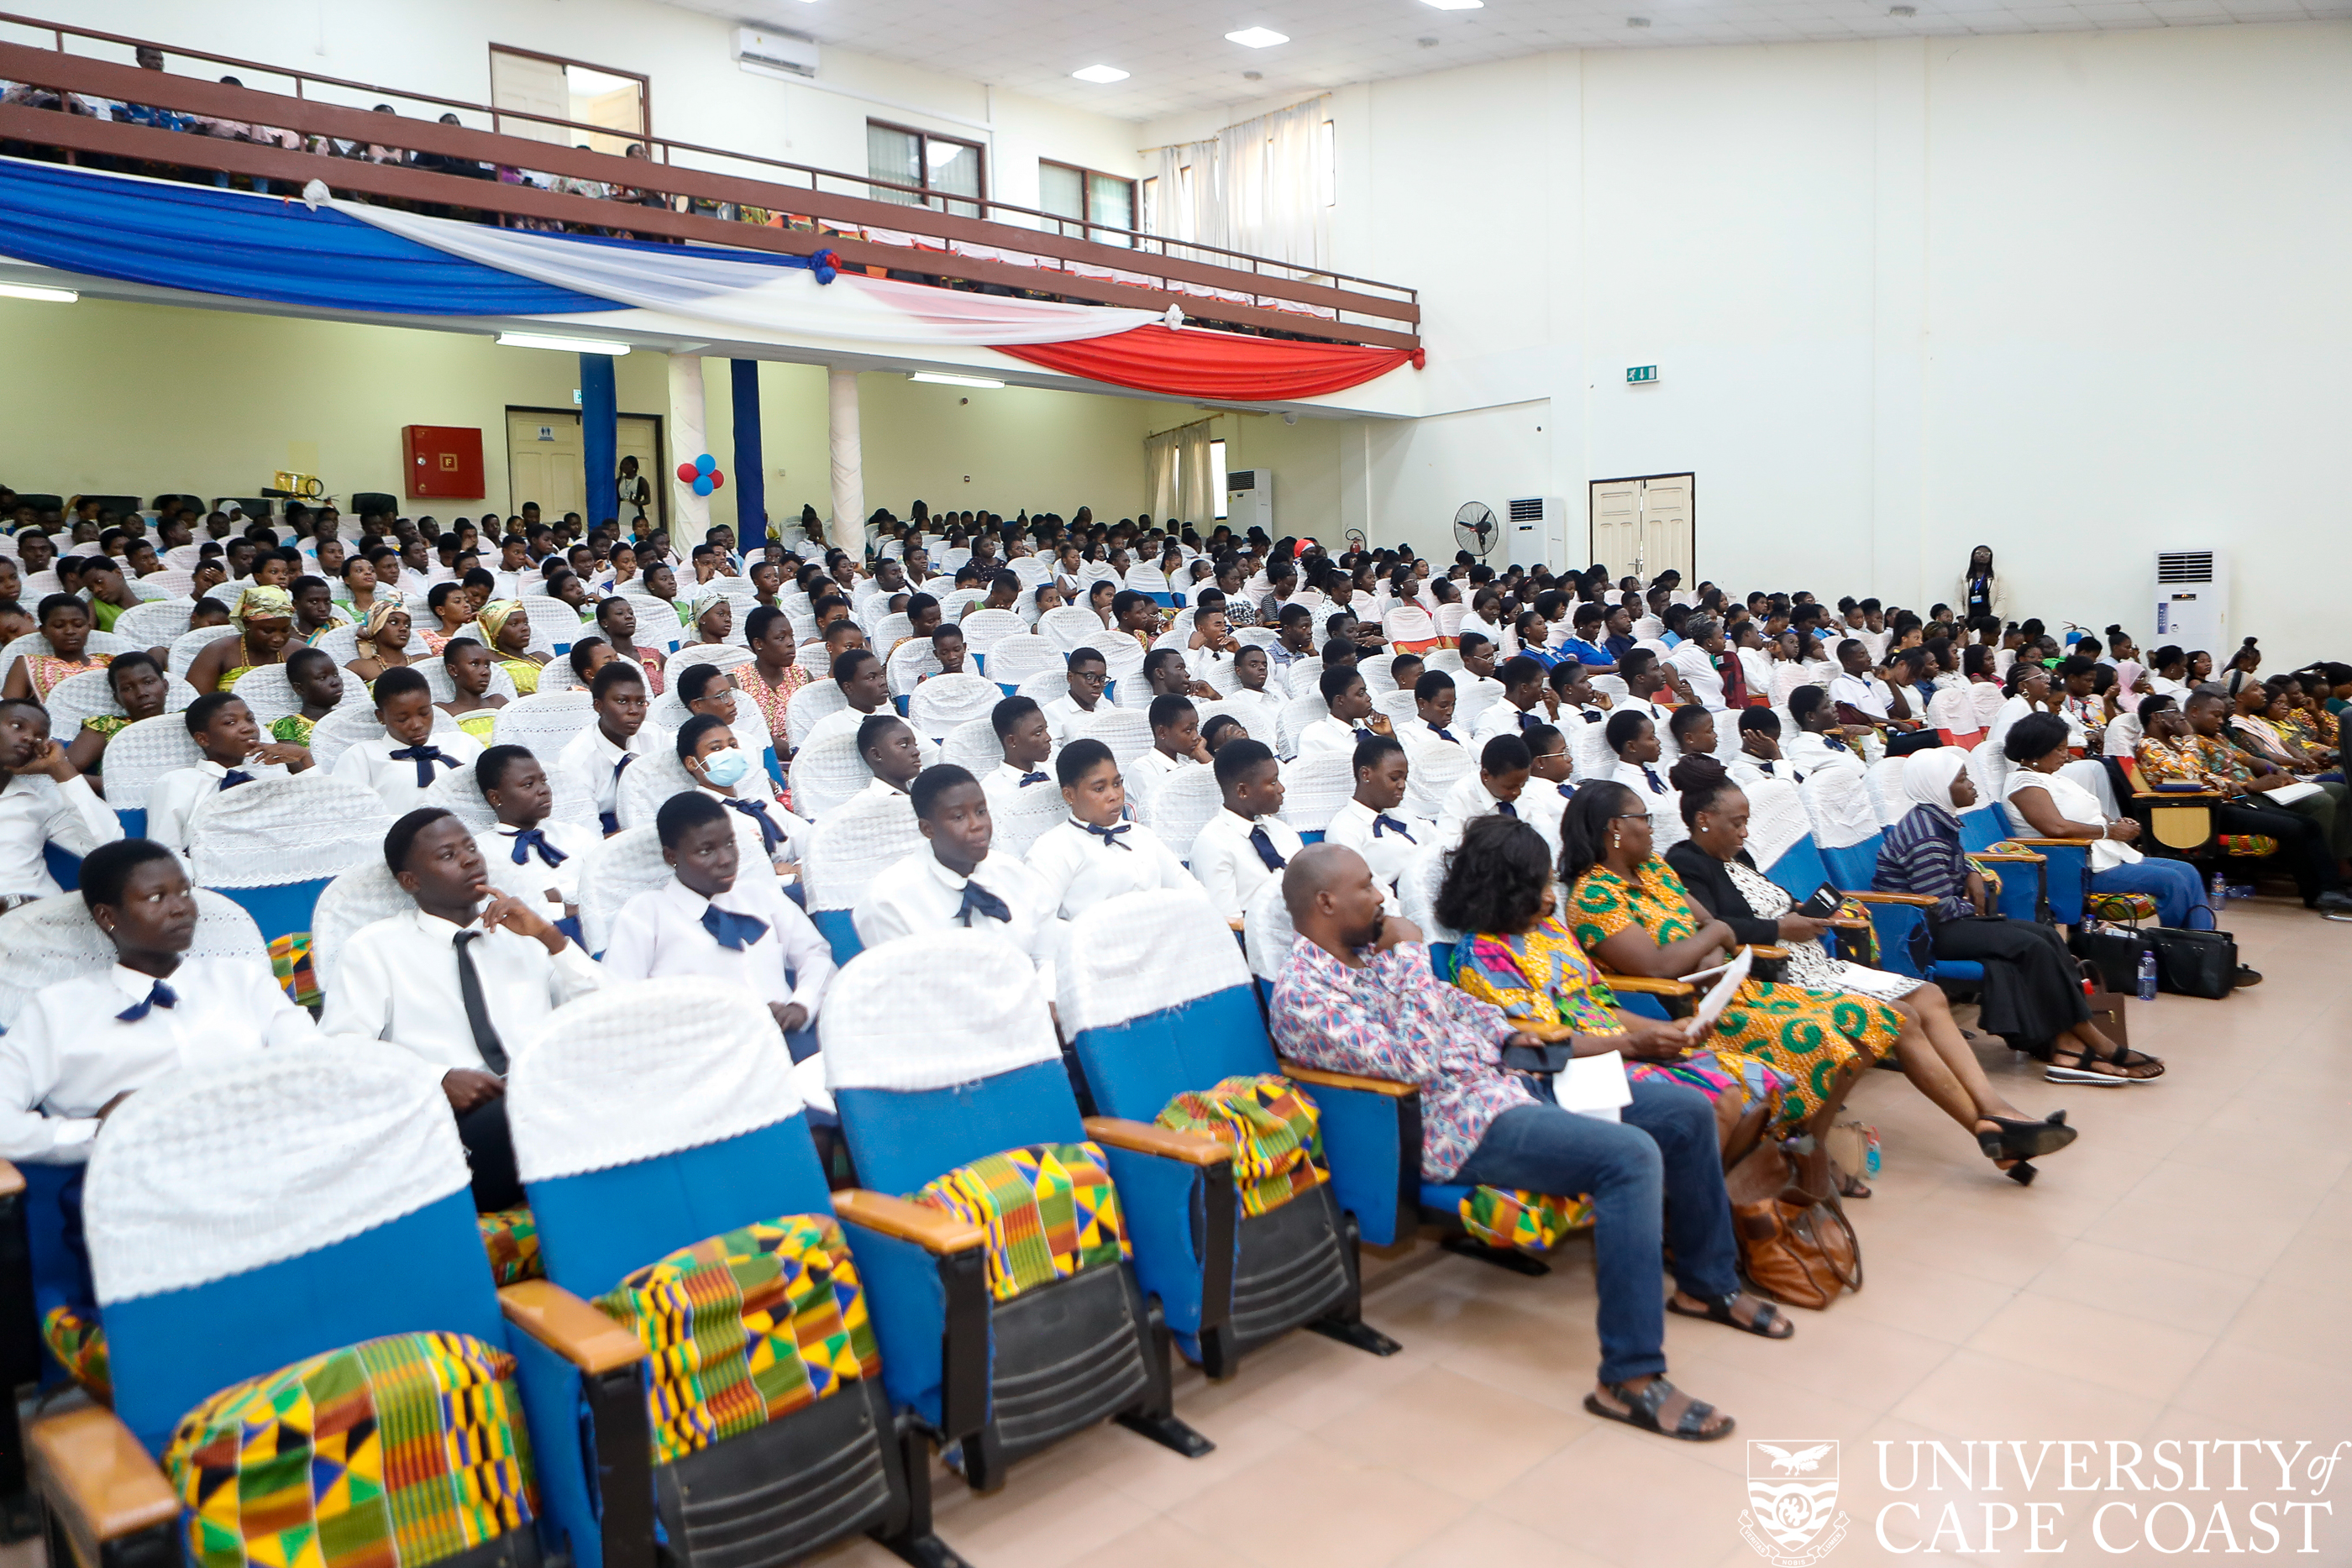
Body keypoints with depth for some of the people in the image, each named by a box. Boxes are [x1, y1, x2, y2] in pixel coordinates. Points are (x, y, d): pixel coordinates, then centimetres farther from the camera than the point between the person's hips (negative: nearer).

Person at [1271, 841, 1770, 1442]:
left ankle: (1707, 1283, 26)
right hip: (1461, 1126, -10)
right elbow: (1412, 1063, -26)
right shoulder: (1303, 993, -17)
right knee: (1630, 1156, -30)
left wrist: (1512, 1036, 6)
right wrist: (1412, 953, -19)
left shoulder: (1372, 949, 12)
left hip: (1504, 1077, 10)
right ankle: (1630, 1380, -24)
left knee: (1687, 1112, 7)